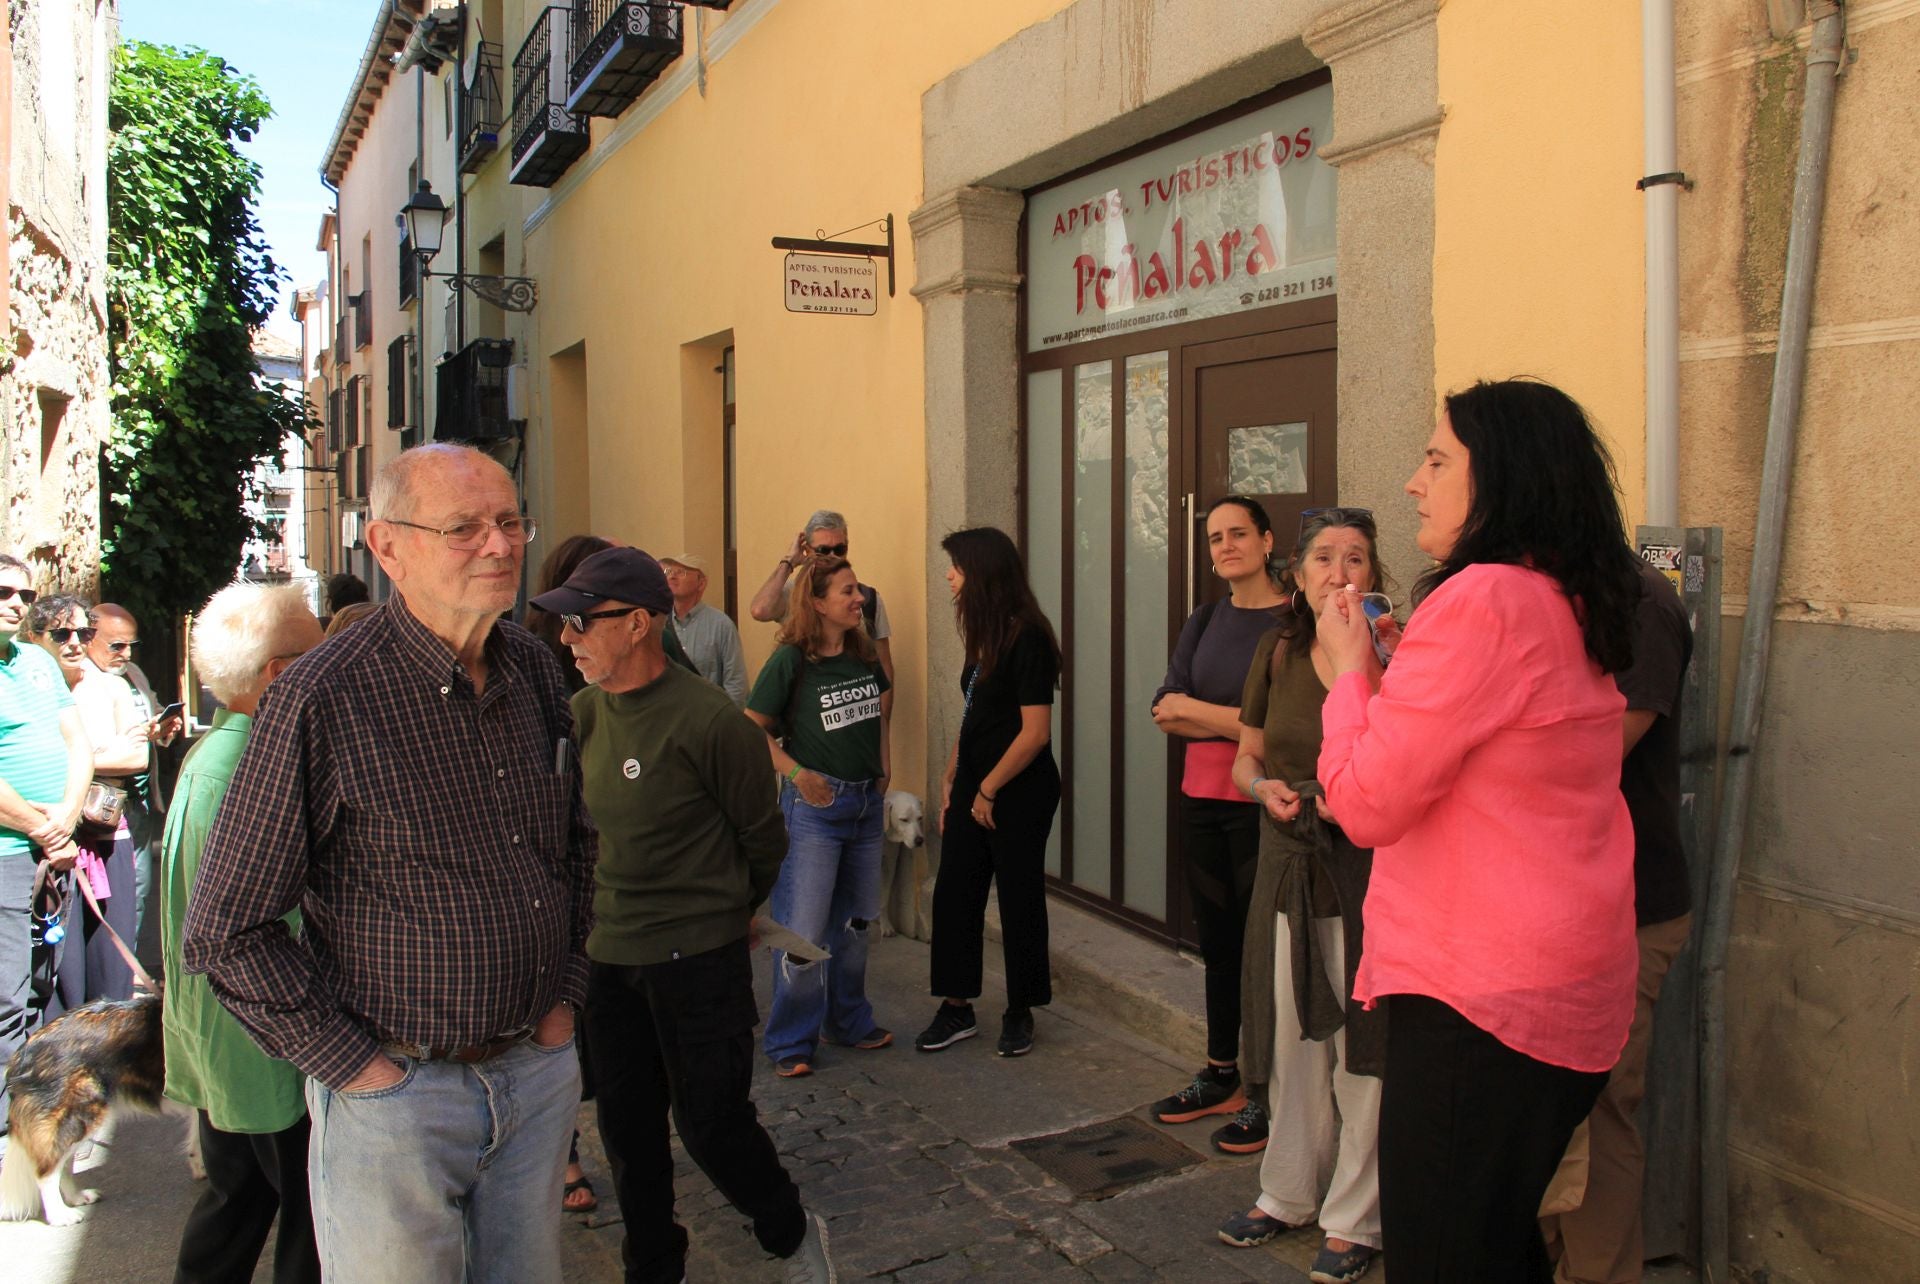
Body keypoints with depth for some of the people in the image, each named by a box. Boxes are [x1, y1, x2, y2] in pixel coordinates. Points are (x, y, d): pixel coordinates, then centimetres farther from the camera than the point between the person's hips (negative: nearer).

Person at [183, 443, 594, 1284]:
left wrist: (566, 994, 10)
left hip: (540, 1069, 5)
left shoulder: (534, 670, 2)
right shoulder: (322, 699, -16)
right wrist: (355, 1065, -12)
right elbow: (227, 929, -12)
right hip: (398, 1089, -5)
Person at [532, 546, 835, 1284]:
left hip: (698, 957, -6)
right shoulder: (586, 712, 1)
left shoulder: (706, 719, -18)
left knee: (711, 1123, 3)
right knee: (626, 1124, 15)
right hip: (609, 953, 6)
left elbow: (763, 835, -5)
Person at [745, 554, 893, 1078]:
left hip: (865, 804, 6)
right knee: (804, 931, -3)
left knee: (855, 921, 17)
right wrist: (797, 773, -17)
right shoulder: (791, 660, -13)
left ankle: (848, 1021, 33)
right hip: (814, 805, -6)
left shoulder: (864, 655, 5)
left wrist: (883, 772, 9)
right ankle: (789, 1043, 11)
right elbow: (752, 727, -9)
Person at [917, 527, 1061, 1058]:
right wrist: (951, 780, 8)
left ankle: (1020, 1013, 22)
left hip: (1018, 794, -8)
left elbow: (1035, 733, -19)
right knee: (953, 894, 9)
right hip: (973, 789, 8)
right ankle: (956, 1009, 21)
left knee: (1019, 901, 6)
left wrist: (988, 790, -12)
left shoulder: (1027, 639, -17)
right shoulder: (983, 638, 8)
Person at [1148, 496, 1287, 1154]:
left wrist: (1196, 710, -9)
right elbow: (1164, 711, 3)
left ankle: (1265, 1093, 13)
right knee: (1216, 938, 14)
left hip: (1259, 804, -6)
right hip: (1202, 799, 6)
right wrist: (1238, 722, -12)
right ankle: (1220, 1076, 27)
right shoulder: (1205, 621, 12)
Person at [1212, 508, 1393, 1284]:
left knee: (1362, 1046, 3)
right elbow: (1246, 758, 13)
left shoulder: (1394, 652, -11)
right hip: (1289, 863, 5)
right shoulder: (1276, 651, 4)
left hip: (1367, 870, -4)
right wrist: (1265, 787, -6)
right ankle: (1289, 1194, 34)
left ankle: (1355, 1219, 21)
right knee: (1292, 1037, 15)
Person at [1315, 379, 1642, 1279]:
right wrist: (1388, 673, 16)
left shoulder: (1481, 599, -19)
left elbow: (1366, 805, -17)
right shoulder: (1573, 608, 12)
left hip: (1479, 990, -10)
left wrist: (1350, 666, -3)